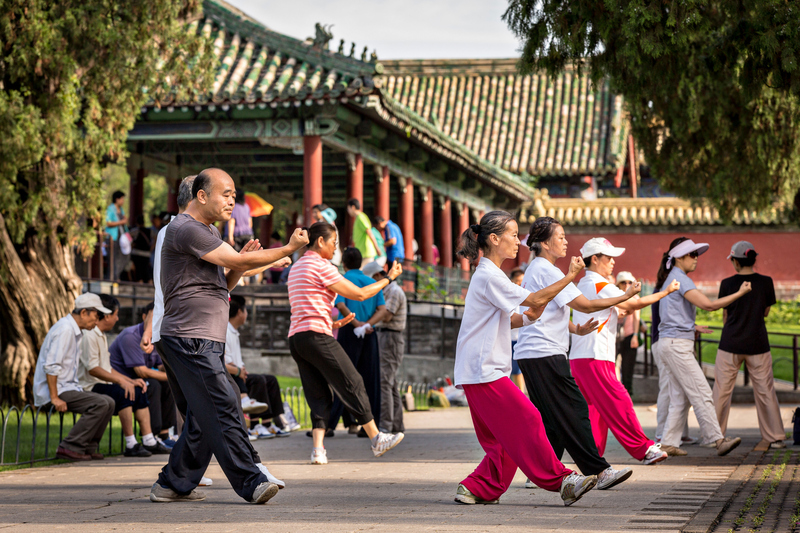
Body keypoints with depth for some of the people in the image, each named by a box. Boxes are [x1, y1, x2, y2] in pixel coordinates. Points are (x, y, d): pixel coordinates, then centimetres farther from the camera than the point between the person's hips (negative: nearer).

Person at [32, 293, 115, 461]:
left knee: (109, 403, 2)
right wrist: (55, 398, -24)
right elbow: (50, 366, -23)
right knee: (100, 404, -23)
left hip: (67, 387, 10)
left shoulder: (75, 331, 18)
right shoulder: (65, 330, -16)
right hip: (52, 390, -10)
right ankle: (70, 447, -20)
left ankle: (88, 447, 3)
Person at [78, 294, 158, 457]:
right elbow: (93, 369, -22)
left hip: (103, 385, 11)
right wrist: (121, 381, -27)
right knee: (124, 393, -31)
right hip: (90, 387, -11)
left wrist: (131, 381, 10)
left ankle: (149, 441, -2)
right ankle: (131, 445, -30)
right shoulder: (89, 335, -14)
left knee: (140, 392, 4)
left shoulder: (101, 335, 20)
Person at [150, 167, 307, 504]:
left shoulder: (208, 232, 22)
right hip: (190, 340, -11)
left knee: (203, 419, 9)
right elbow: (238, 260, -17)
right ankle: (251, 484, -15)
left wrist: (241, 263, 2)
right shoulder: (186, 229, -12)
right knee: (224, 409, -13)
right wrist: (289, 249, -10)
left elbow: (223, 285, 22)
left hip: (204, 342, 11)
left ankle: (173, 485, 13)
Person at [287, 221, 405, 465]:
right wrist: (389, 278, 5)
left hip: (295, 337, 9)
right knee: (352, 384, 0)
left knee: (318, 395, 7)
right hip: (316, 336, -9)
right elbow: (359, 294, -6)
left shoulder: (296, 268, 22)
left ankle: (318, 448, -6)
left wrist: (333, 324, 26)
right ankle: (376, 439, 6)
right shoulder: (320, 266, -7)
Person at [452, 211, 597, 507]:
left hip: (481, 370, 10)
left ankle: (477, 489, 9)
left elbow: (506, 321, 20)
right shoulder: (489, 276, -13)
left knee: (504, 435, 8)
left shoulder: (489, 275, 20)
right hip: (483, 371, -10)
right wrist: (570, 277, -13)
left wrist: (528, 317, 3)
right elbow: (534, 300, -16)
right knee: (525, 421, -10)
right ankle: (559, 480, -9)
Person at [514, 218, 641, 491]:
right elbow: (585, 305, -14)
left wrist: (576, 329, 8)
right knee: (573, 410, -9)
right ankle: (599, 471, -9)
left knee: (550, 417, 11)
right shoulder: (547, 271, -12)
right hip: (545, 353, -10)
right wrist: (625, 297, -8)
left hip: (531, 355, 10)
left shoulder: (535, 269, 20)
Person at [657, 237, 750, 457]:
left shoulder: (671, 279, 19)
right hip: (677, 344, -10)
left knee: (681, 398, 9)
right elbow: (708, 305, -18)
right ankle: (716, 440, -12)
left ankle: (669, 443, 8)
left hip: (672, 344, 10)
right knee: (701, 393, -11)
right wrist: (740, 293, -13)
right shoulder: (680, 279, -12)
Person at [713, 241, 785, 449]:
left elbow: (725, 316, 4)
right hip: (758, 345, 1)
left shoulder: (727, 284, -6)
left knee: (721, 391, 7)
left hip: (730, 345, -1)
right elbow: (766, 312, 8)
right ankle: (775, 437, 9)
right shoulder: (765, 282, -3)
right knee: (765, 391, 8)